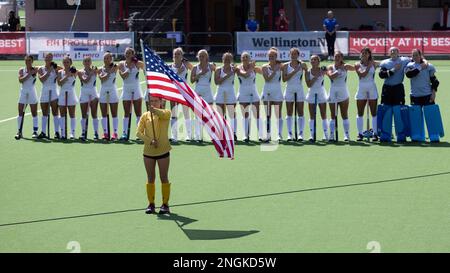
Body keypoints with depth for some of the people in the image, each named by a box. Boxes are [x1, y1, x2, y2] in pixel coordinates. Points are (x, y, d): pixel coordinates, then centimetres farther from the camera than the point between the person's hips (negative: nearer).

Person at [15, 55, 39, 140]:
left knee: (34, 113, 1)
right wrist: (29, 74, -18)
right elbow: (20, 80, -10)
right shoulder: (22, 70, 3)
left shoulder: (35, 70, 0)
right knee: (20, 112, -1)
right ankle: (19, 132, 3)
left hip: (32, 92, -2)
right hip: (23, 92, 2)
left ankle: (35, 131, 7)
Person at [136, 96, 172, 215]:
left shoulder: (166, 113, -2)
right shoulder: (145, 115, 3)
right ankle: (151, 204, 16)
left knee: (164, 178, 3)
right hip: (148, 151, 2)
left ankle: (165, 204, 10)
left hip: (163, 151, -2)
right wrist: (150, 141, -22)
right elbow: (139, 132, -6)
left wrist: (154, 110, -49)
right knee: (150, 179, 8)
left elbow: (163, 114, -28)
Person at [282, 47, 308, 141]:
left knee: (300, 112, -3)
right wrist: (294, 71, -13)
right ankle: (289, 133, 4)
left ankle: (301, 133, -1)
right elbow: (284, 78, -6)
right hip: (289, 90, 1)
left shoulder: (302, 65, 2)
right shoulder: (286, 65, 4)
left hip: (299, 90, -1)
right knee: (289, 113, 2)